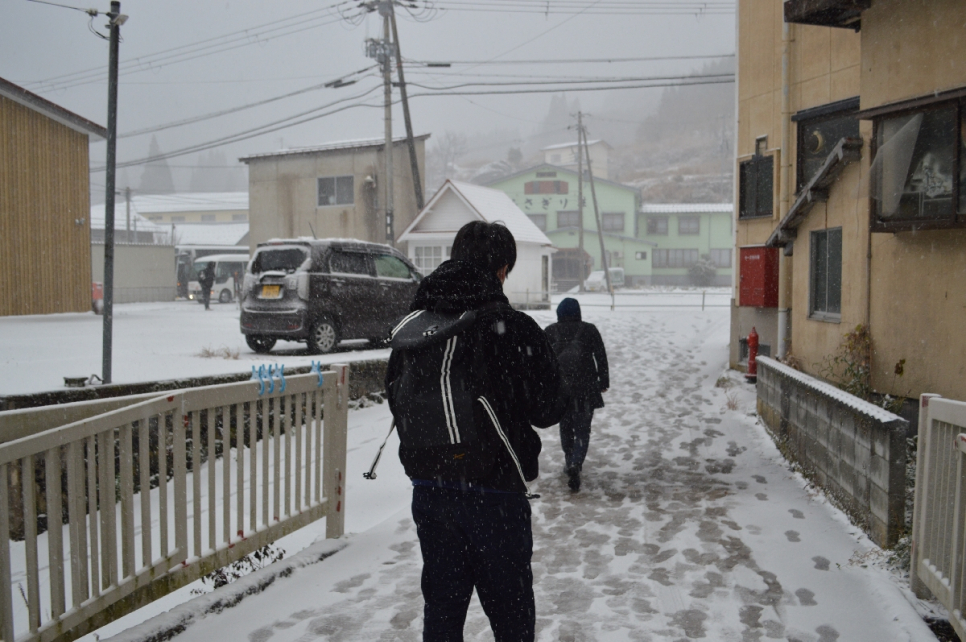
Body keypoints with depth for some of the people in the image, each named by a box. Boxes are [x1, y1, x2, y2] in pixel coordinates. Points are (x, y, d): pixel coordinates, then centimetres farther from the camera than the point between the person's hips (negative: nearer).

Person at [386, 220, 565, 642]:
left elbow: (395, 401, 10)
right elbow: (548, 409, -8)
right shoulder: (514, 329, -15)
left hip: (429, 492, 5)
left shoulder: (412, 326, 0)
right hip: (496, 493, -4)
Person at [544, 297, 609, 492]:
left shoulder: (550, 331, 3)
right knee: (582, 429, 2)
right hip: (585, 388, -2)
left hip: (559, 387, 2)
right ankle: (575, 464, -18)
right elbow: (601, 357, 2)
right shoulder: (589, 330, 0)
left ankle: (570, 463, 30)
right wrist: (604, 381, 11)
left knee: (565, 427, 20)